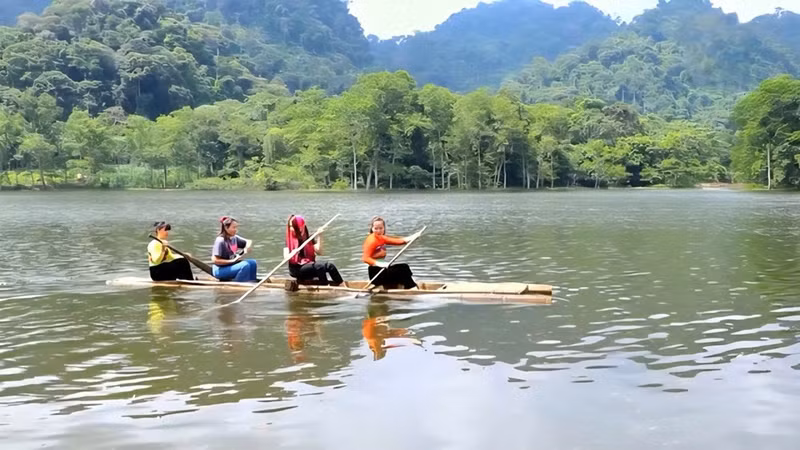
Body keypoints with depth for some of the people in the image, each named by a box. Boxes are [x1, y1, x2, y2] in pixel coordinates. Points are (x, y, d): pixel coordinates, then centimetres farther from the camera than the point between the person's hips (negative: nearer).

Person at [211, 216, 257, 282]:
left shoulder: (234, 238, 5)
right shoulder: (220, 241, -18)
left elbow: (248, 242, 18)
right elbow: (215, 260, -21)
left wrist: (247, 248, -6)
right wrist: (233, 261, -22)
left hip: (231, 266, 8)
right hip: (220, 270, -8)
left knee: (252, 263, -4)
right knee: (245, 265, -25)